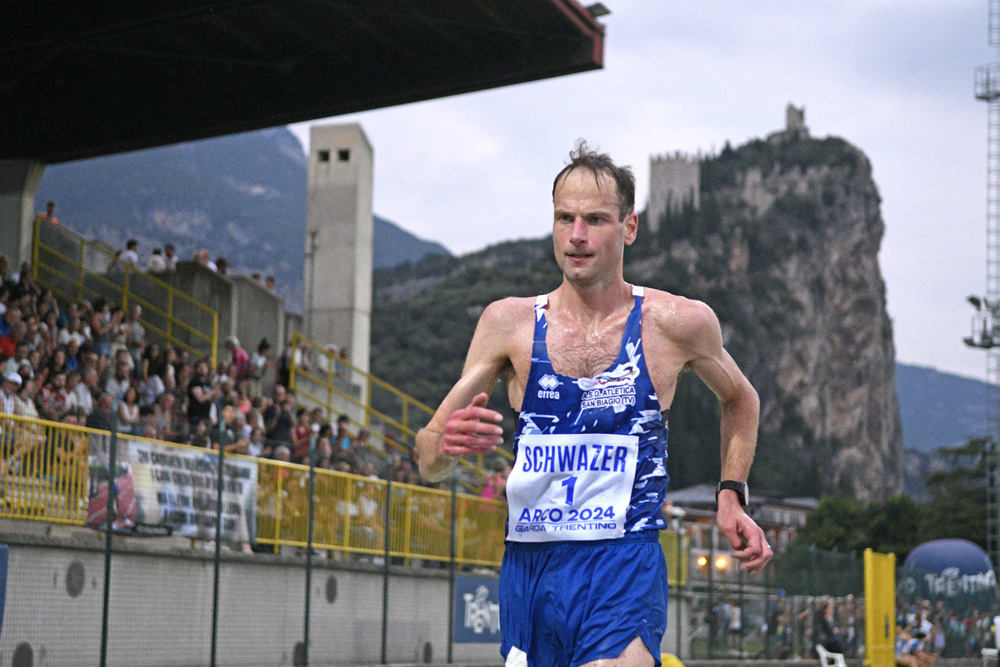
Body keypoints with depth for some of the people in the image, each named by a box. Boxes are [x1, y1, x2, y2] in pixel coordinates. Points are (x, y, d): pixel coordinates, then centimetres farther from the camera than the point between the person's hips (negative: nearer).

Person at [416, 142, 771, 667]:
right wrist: (446, 443, -19)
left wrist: (731, 495, 11)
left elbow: (740, 399, 23)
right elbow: (428, 465, 3)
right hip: (526, 566, 3)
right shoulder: (509, 323, 3)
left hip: (624, 569, -3)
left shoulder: (678, 323, 0)